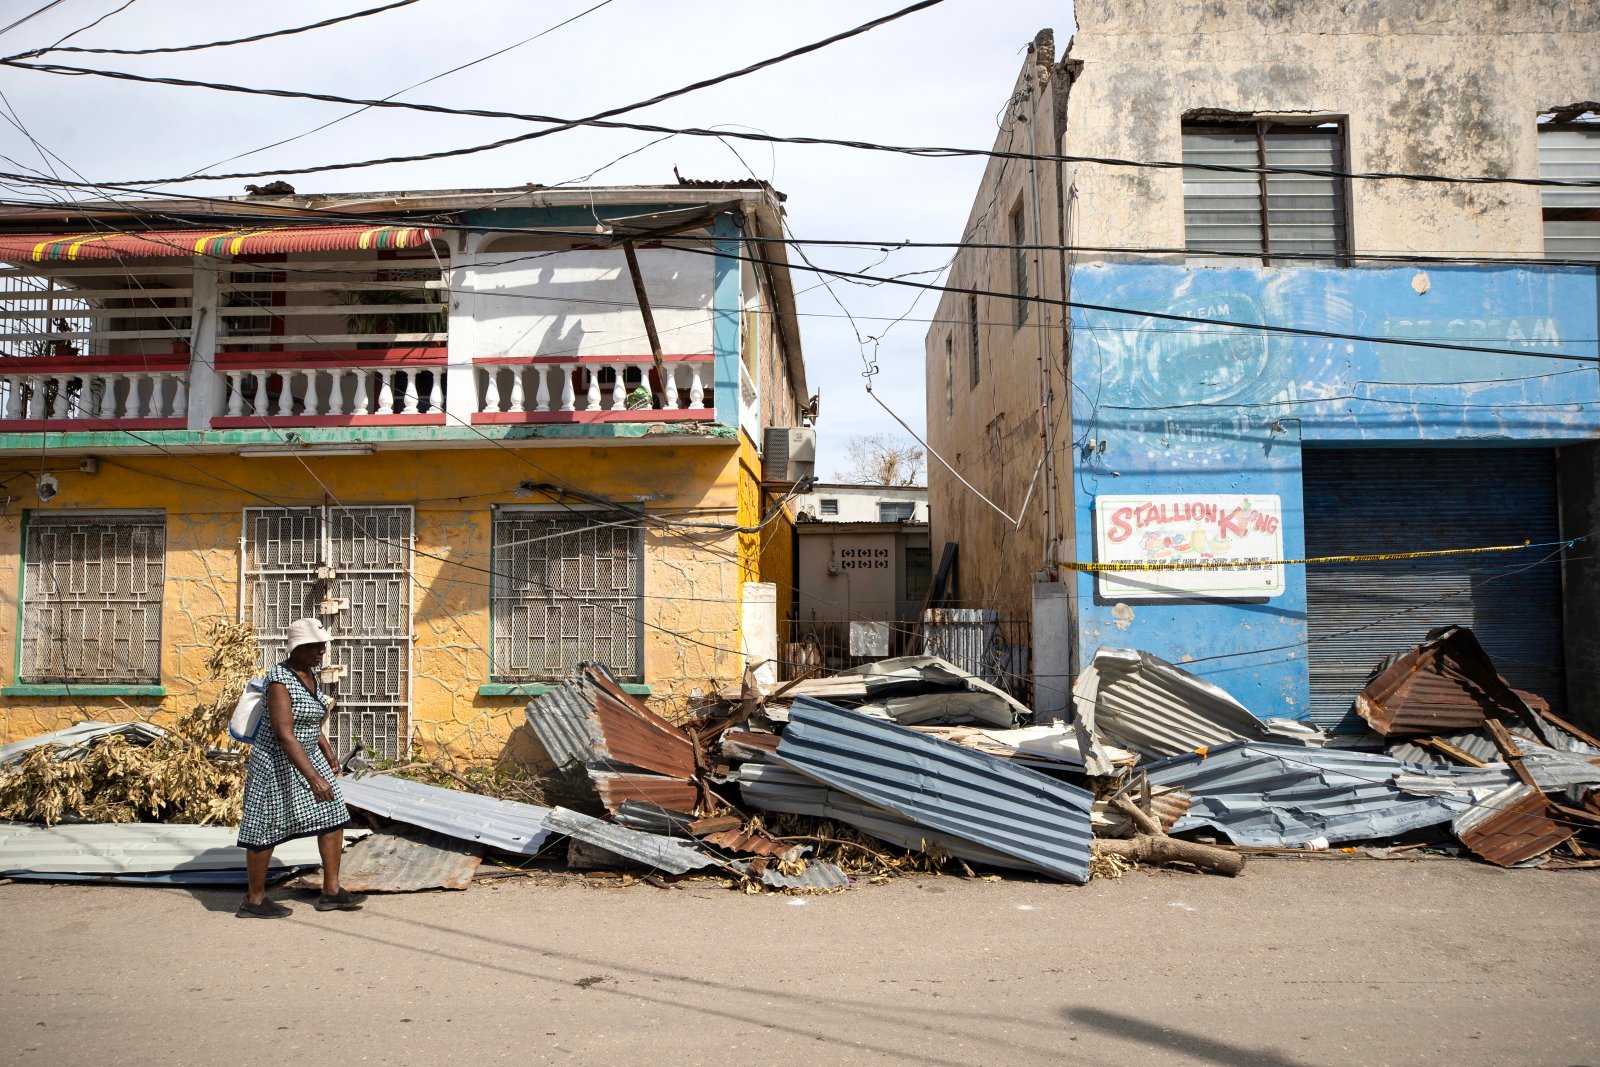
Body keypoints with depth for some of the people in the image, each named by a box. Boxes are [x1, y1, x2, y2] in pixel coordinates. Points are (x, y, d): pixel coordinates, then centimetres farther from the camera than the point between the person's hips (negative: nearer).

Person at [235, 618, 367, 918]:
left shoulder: (308, 673, 3)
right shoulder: (280, 681, -24)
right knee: (267, 829, 4)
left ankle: (331, 891, 11)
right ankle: (253, 900, 20)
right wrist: (313, 777, -34)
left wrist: (328, 752, 25)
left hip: (306, 757, 9)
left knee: (334, 817, 4)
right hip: (277, 762, -9)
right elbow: (284, 735, -30)